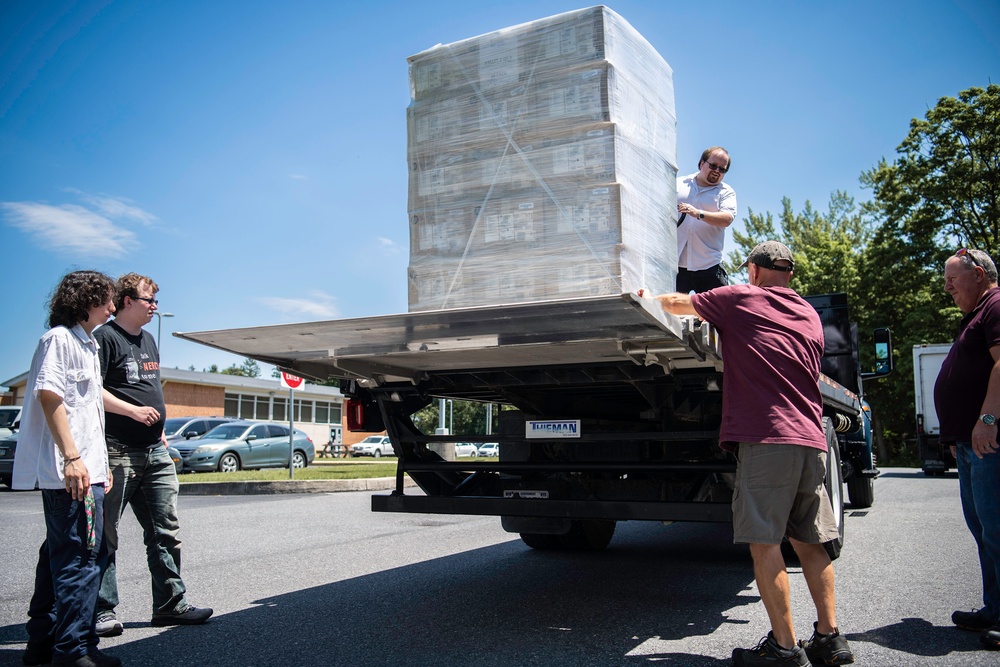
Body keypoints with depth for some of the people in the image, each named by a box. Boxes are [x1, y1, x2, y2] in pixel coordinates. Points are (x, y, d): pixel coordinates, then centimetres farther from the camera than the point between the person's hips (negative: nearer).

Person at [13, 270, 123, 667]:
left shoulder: (88, 345, 21)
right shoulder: (60, 338, -7)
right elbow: (49, 396, -17)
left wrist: (99, 465, 23)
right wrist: (72, 457, -22)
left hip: (84, 470, 10)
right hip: (69, 471, -10)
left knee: (60, 554, 15)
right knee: (81, 556, -7)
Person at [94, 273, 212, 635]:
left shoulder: (148, 340, 19)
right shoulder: (106, 337, -7)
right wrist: (134, 411, -21)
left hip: (154, 452, 8)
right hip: (118, 452, -8)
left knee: (165, 530, 8)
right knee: (106, 534, 2)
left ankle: (171, 602, 15)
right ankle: (103, 611, 10)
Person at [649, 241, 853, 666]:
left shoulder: (739, 298, 3)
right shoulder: (810, 316, 20)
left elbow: (679, 304, 16)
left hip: (765, 437, -7)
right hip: (812, 440, 7)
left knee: (764, 541, -5)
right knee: (810, 542, 13)